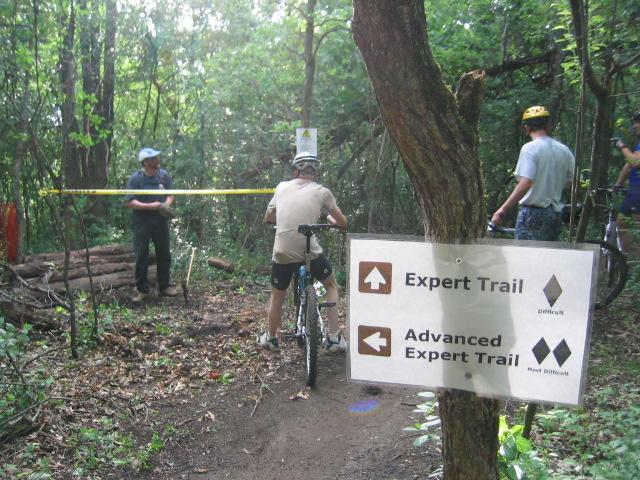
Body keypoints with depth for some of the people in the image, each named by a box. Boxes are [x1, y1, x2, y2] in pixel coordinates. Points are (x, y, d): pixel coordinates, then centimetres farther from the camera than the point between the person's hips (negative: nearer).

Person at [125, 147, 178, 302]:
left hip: (161, 221, 4)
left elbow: (170, 195, 6)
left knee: (164, 254, 10)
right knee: (141, 256, 3)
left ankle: (164, 286, 25)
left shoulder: (164, 175, 0)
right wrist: (151, 206, -22)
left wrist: (166, 205, -15)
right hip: (142, 222, -3)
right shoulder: (135, 179, -11)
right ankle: (141, 289, 16)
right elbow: (131, 202, -14)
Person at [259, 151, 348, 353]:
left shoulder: (282, 187, 11)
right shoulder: (322, 191, 4)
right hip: (311, 252, -2)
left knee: (277, 297, 23)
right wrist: (330, 219, 32)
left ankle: (271, 339, 40)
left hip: (283, 253, 2)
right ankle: (334, 338, 18)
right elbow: (343, 222, 11)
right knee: (331, 285, 23)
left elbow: (268, 218, 23)